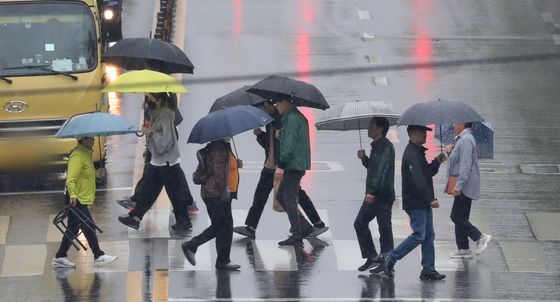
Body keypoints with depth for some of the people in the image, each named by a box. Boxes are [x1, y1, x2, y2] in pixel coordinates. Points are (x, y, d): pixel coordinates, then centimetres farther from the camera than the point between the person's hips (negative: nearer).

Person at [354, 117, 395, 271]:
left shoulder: (386, 147, -14)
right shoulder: (376, 146, 16)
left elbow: (382, 171, -23)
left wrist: (373, 192, -30)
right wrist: (364, 159, 8)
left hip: (383, 196, -10)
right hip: (372, 195, 10)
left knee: (384, 229, -4)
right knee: (360, 223, 9)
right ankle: (371, 257, 15)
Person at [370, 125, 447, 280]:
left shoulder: (418, 152, 17)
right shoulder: (411, 154, -16)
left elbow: (427, 173, 25)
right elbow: (417, 181, -23)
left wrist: (437, 162, 8)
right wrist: (430, 199, -23)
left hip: (423, 203, 10)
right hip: (415, 202, -10)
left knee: (429, 237, 10)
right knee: (419, 235, -12)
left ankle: (429, 269, 13)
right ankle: (390, 259, -7)